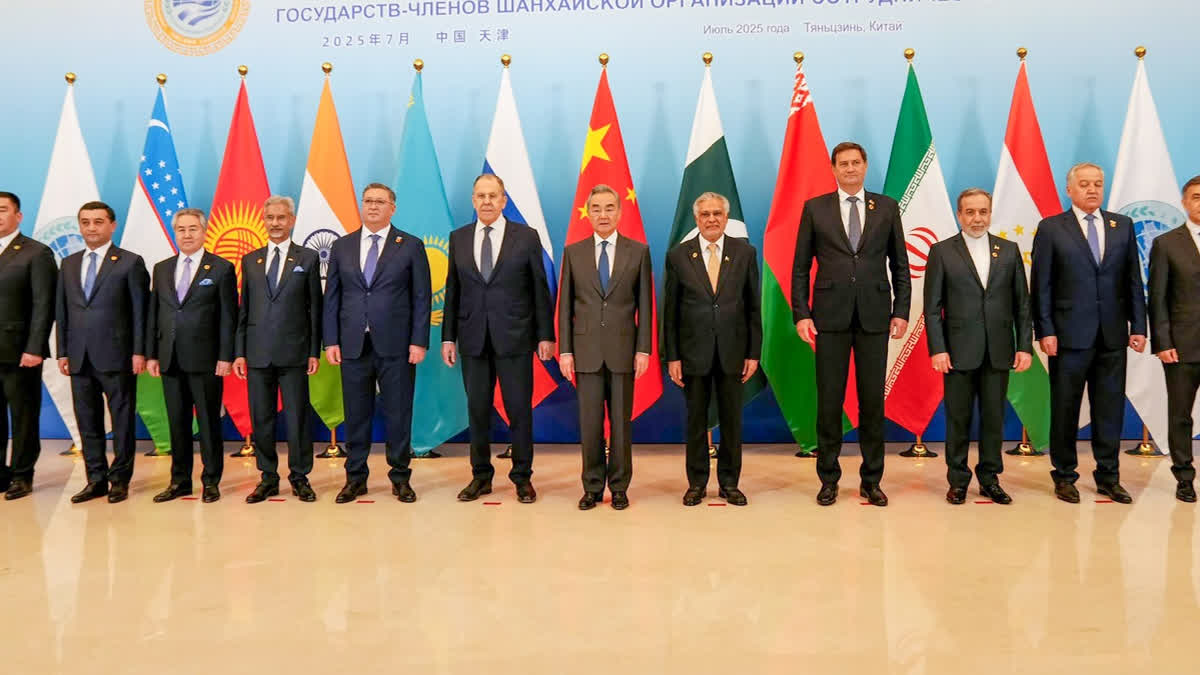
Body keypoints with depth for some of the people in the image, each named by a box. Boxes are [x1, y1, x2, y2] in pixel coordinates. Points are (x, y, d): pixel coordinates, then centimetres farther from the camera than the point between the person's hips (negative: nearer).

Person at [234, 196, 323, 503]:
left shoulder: (308, 258, 4)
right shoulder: (250, 260, 12)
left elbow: (315, 308, 2)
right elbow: (243, 310, 11)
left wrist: (314, 352, -3)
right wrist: (239, 352, 5)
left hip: (293, 353, -3)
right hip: (257, 354, 3)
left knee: (297, 418, 2)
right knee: (261, 419, 7)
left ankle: (300, 477, 14)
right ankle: (268, 478, 19)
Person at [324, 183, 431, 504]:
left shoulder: (411, 246, 3)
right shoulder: (341, 247, 11)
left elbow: (422, 297, 0)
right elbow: (332, 297, 9)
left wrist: (419, 341, -7)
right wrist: (331, 341, 1)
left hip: (396, 345, -2)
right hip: (353, 345, 2)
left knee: (398, 414, 4)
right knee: (356, 414, 8)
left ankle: (400, 477, 16)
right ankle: (355, 477, 20)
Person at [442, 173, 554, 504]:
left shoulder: (526, 236, 0)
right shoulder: (458, 238, 8)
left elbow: (540, 289, 0)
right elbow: (452, 291, 8)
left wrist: (545, 335, -3)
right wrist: (448, 336, 5)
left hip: (514, 338, -2)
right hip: (473, 339, 2)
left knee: (519, 409, 3)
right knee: (477, 410, 9)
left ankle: (522, 477, 18)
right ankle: (481, 476, 22)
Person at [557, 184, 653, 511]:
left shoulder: (638, 251, 4)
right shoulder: (573, 252, 6)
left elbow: (645, 305, 2)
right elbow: (565, 305, 6)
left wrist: (644, 349, -4)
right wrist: (564, 350, 0)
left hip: (623, 350, -1)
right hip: (586, 350, 1)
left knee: (621, 422, 5)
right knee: (590, 423, 5)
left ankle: (619, 487, 17)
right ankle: (592, 487, 16)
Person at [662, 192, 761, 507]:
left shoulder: (745, 252, 2)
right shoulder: (678, 255, 0)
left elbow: (753, 306, 3)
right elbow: (670, 311, 1)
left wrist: (754, 353, 0)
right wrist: (671, 356, -3)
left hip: (732, 351, 1)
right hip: (693, 351, 0)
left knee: (732, 419, 8)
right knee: (696, 420, 8)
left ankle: (729, 483, 21)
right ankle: (697, 483, 20)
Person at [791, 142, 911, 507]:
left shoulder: (887, 207, 8)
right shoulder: (815, 208, 5)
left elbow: (899, 265, 9)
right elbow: (801, 268, 4)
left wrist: (901, 310, 1)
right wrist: (801, 314, -4)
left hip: (874, 316, 1)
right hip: (830, 316, -1)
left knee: (873, 399, 6)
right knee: (829, 399, 3)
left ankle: (871, 480, 17)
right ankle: (829, 479, 15)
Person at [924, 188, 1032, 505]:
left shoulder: (1009, 251, 9)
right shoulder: (941, 252, 2)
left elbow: (1022, 303, 9)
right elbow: (932, 307, -2)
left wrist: (1025, 346, 1)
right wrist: (937, 349, -10)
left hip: (998, 351, 2)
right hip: (959, 351, -2)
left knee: (994, 418, 8)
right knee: (958, 419, 5)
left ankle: (990, 479, 20)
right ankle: (958, 481, 16)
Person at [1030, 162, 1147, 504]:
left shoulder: (1122, 225, 10)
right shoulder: (1051, 228, 0)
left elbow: (1133, 280, 9)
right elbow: (1041, 285, -3)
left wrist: (1138, 326, 4)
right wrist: (1045, 331, -9)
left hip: (1113, 335, 3)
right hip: (1070, 334, -3)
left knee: (1110, 408, 9)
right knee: (1065, 409, 5)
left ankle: (1108, 476, 21)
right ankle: (1064, 476, 18)